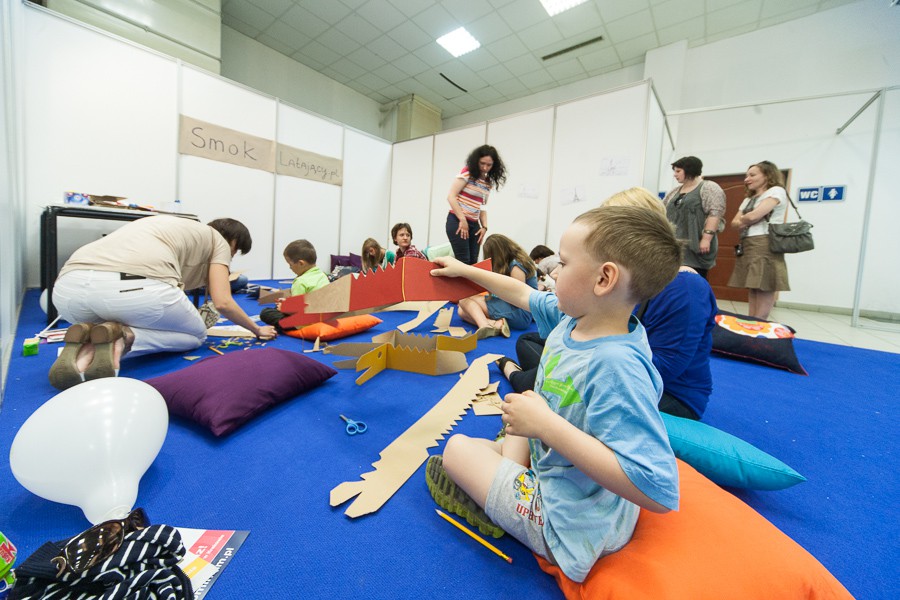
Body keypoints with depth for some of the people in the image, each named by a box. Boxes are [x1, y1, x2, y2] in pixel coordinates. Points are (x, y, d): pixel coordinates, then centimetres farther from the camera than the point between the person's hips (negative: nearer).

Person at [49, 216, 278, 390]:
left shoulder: (172, 226, 39)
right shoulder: (218, 241, 21)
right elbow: (222, 303, 10)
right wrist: (257, 330, 27)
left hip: (68, 287, 7)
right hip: (138, 286, -7)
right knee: (196, 335, 21)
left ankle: (86, 345, 2)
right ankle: (123, 337, -8)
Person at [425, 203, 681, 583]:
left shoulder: (616, 366, -37)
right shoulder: (571, 316, -11)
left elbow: (659, 493, -38)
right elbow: (522, 293, 5)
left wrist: (546, 425, -38)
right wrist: (464, 270, 14)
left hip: (571, 528, -8)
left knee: (457, 449, 1)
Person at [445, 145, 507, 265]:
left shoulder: (489, 182, 13)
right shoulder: (467, 173, -4)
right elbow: (451, 197, -10)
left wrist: (484, 226, 4)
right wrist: (462, 220, -14)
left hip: (474, 224, 6)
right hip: (457, 221, -6)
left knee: (473, 261, 3)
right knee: (463, 261, -12)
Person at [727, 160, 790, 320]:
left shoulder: (776, 191, 1)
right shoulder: (748, 199, 24)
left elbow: (754, 216, -13)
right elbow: (734, 224, 15)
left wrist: (742, 220, 7)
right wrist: (746, 221, -6)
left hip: (765, 247, -8)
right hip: (747, 247, 8)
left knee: (764, 291, -9)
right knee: (753, 290, 7)